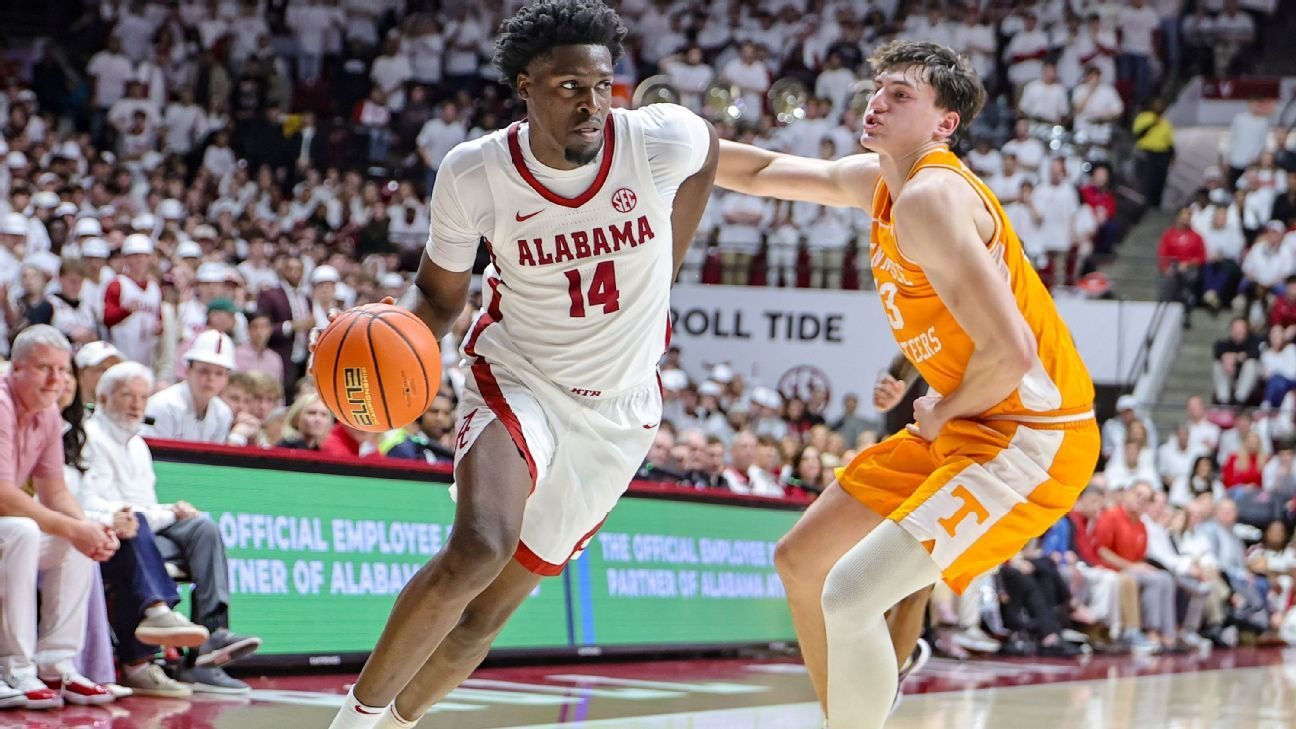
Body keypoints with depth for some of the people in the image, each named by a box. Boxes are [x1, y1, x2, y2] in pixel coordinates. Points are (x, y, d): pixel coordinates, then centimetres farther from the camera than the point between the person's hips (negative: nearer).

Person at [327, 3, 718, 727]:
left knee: (482, 618, 5)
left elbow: (707, 152, 9)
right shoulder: (475, 173, -16)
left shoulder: (663, 140, -18)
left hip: (619, 412, 2)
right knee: (480, 547, -30)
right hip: (518, 379, -1)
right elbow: (441, 292, 0)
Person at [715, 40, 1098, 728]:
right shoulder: (873, 180, 8)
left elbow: (1010, 351, -28)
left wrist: (944, 414, -11)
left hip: (1027, 439, -10)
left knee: (848, 596, -20)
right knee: (801, 561, 16)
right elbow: (761, 172, 24)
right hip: (960, 427, 10)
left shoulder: (929, 197, -21)